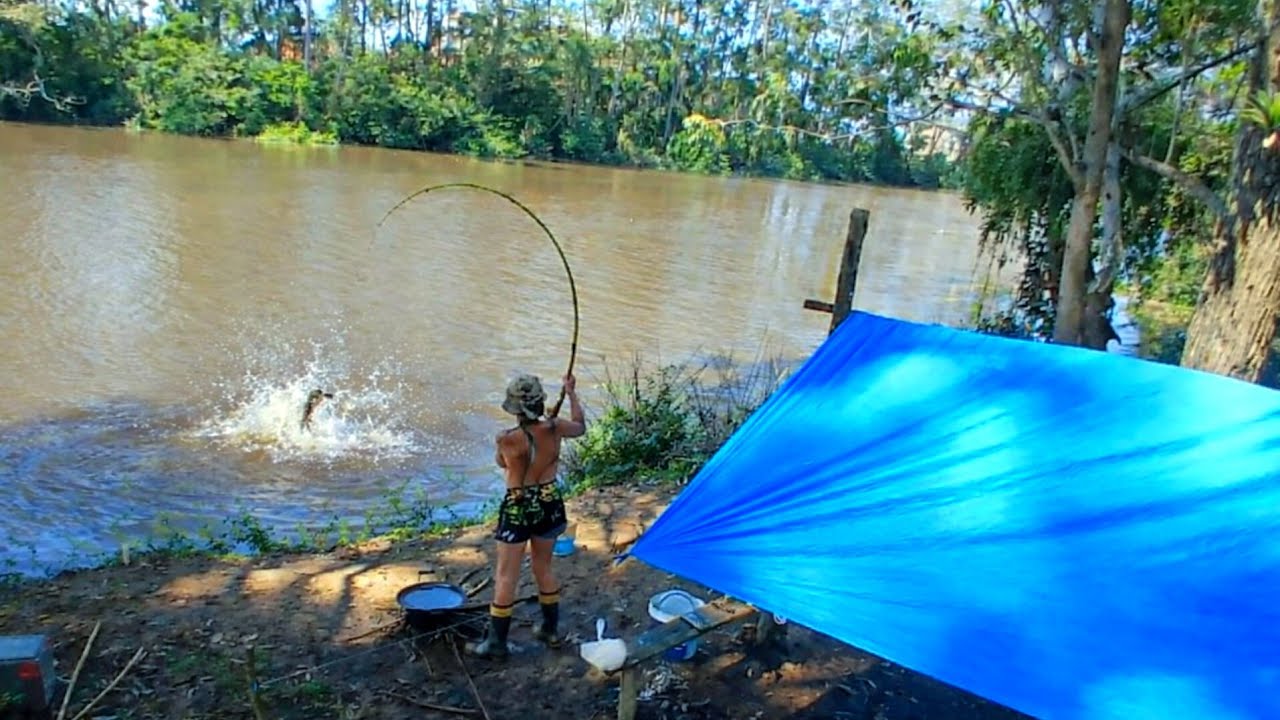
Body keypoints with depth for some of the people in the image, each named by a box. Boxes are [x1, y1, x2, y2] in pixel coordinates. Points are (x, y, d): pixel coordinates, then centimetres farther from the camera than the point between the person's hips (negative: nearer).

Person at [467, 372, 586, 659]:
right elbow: (580, 427, 13)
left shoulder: (508, 439, -22)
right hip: (549, 503, 5)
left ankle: (496, 642, 16)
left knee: (506, 576, 7)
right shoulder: (555, 428, -11)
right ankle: (550, 629, 34)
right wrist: (572, 394, 24)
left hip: (519, 507, -5)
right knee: (543, 568, 22)